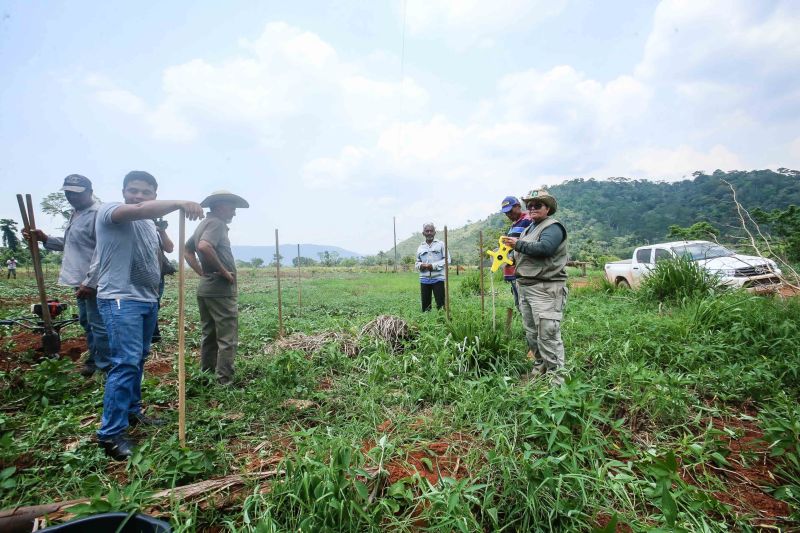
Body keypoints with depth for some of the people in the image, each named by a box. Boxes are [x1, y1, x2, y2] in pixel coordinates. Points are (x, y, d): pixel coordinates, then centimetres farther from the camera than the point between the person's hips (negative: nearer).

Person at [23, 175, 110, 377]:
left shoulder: (97, 214, -17)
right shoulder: (76, 213, 16)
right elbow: (70, 245, 24)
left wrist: (90, 282, -24)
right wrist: (44, 238, 7)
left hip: (93, 282, -10)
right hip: (81, 280, 10)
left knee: (98, 324, -3)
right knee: (86, 321, 20)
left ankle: (105, 366, 8)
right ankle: (94, 358, 35)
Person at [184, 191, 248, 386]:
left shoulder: (204, 223, 16)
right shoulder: (216, 223, -13)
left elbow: (187, 249, 24)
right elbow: (204, 246, -31)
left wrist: (202, 272, 16)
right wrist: (223, 271, -21)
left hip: (205, 287, 10)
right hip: (221, 289, -10)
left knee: (209, 335, 17)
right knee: (227, 338, -3)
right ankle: (224, 381, 2)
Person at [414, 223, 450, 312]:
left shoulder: (441, 244, 5)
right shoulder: (420, 247, 14)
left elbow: (447, 259, -1)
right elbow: (416, 263, 17)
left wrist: (434, 265, -12)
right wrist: (421, 265, -7)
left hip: (438, 278, -3)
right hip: (424, 279, 3)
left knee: (441, 304, -4)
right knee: (425, 304, 6)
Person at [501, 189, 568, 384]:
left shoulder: (553, 227, -8)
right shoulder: (529, 228, 21)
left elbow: (544, 248, -26)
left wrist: (518, 244, -16)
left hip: (546, 289, -9)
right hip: (525, 287, 10)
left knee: (547, 334, -10)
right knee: (531, 333, 16)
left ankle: (556, 377, -1)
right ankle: (540, 366, 32)